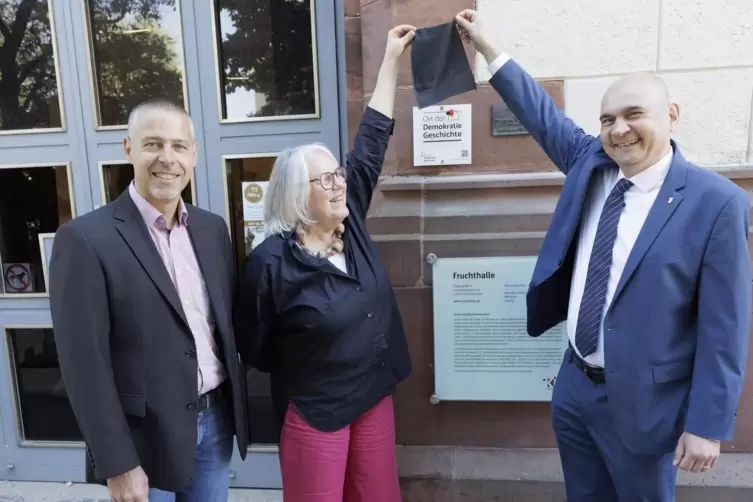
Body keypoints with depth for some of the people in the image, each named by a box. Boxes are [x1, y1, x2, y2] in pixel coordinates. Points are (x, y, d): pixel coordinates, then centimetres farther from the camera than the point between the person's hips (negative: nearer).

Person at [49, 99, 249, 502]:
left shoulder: (212, 227, 2)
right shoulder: (86, 238, -15)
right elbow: (85, 363, -15)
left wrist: (234, 405, 8)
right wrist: (118, 465, -13)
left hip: (216, 419, 5)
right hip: (147, 435, -5)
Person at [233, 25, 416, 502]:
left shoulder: (350, 221, -4)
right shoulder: (271, 261, -19)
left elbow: (372, 140, 0)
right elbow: (253, 346, -7)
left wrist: (391, 59, 4)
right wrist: (307, 372, 4)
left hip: (375, 396, 6)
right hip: (316, 412, -5)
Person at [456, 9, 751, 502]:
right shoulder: (590, 163, -2)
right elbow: (543, 115, 11)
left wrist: (708, 425, -11)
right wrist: (489, 48, 12)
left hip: (642, 401, -5)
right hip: (575, 386, 5)